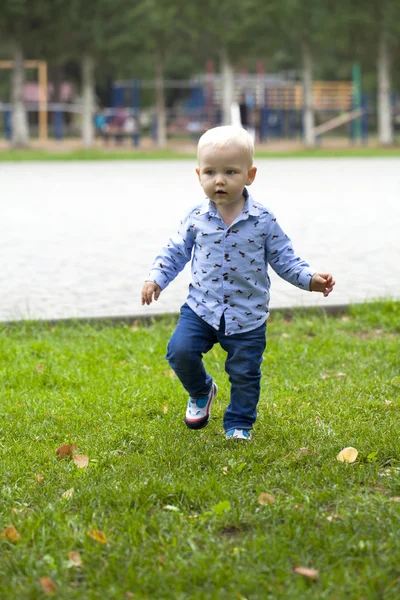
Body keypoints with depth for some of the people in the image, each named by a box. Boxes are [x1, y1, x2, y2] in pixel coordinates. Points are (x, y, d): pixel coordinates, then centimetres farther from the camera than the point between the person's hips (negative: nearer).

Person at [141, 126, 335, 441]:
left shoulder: (263, 221, -8)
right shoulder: (196, 219, -3)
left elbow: (283, 258, -2)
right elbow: (175, 252, 8)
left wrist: (311, 279, -15)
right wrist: (156, 279, -5)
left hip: (247, 316, -1)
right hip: (201, 308, 1)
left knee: (245, 373, 5)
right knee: (180, 350, -15)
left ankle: (239, 424, 28)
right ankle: (201, 391, 16)